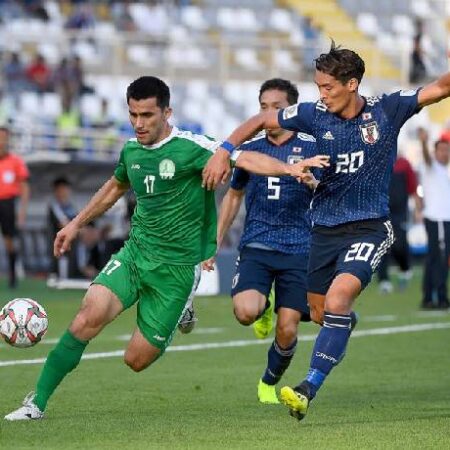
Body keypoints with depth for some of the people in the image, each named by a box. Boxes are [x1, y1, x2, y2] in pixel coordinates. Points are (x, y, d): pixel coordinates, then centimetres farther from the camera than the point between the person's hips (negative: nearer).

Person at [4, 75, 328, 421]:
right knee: (90, 316, -22)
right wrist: (77, 224, 34)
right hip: (134, 254, 4)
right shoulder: (131, 150, 6)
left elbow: (244, 159, -24)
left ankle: (180, 314, 30)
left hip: (177, 267, -4)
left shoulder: (190, 147, -13)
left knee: (137, 360, -2)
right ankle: (37, 402, -14)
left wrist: (289, 168, -41)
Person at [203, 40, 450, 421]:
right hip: (325, 228, 4)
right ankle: (348, 321, 50)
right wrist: (224, 151, -3)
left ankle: (309, 389, -26)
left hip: (370, 228, -4)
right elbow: (261, 121, 8)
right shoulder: (315, 115, -2)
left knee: (338, 299, -24)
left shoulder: (386, 110, -7)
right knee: (320, 312, 11)